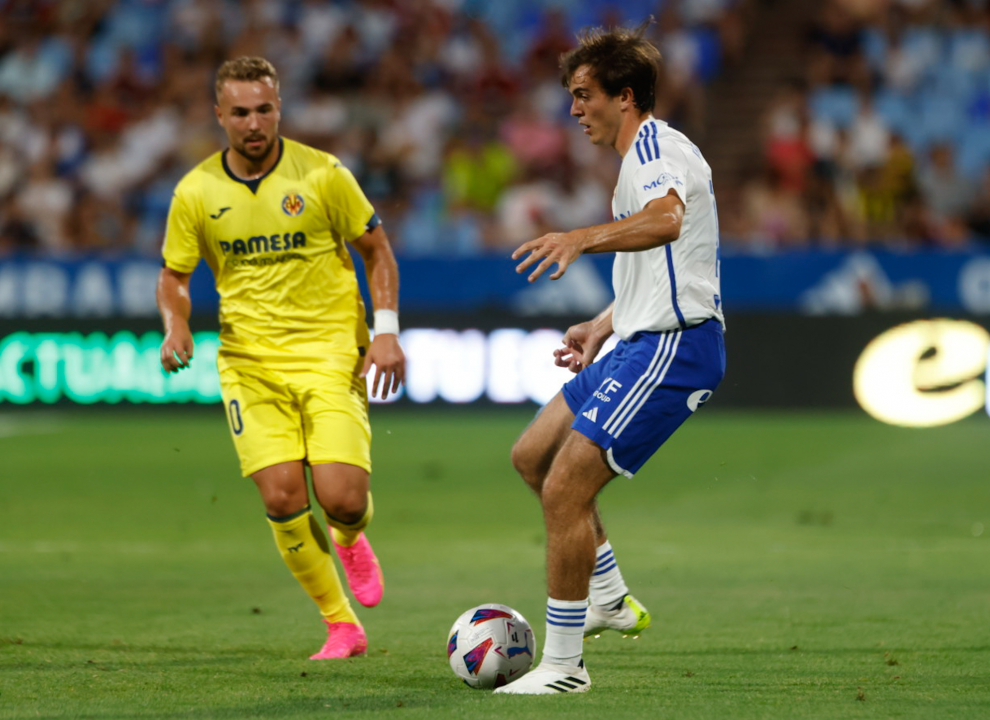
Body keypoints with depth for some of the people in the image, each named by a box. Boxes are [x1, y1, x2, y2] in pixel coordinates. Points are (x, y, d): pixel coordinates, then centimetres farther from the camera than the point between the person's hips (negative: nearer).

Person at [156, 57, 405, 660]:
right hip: (250, 361, 1)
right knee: (282, 498, -13)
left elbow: (377, 250, 6)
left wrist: (386, 329, -5)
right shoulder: (196, 192, 0)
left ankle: (351, 540, 25)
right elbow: (173, 276, 12)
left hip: (330, 354, -1)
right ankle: (341, 626, 5)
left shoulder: (322, 174, -4)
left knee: (342, 497, -15)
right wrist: (176, 324, -9)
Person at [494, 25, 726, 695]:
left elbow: (665, 220, -37)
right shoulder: (643, 156, 21)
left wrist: (582, 237, -49)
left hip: (670, 349, -11)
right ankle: (610, 599, 25)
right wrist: (602, 327, 28)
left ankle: (563, 663, -6)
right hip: (644, 341, 11)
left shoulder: (658, 146, -12)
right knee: (533, 456, 18)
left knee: (564, 489, -13)